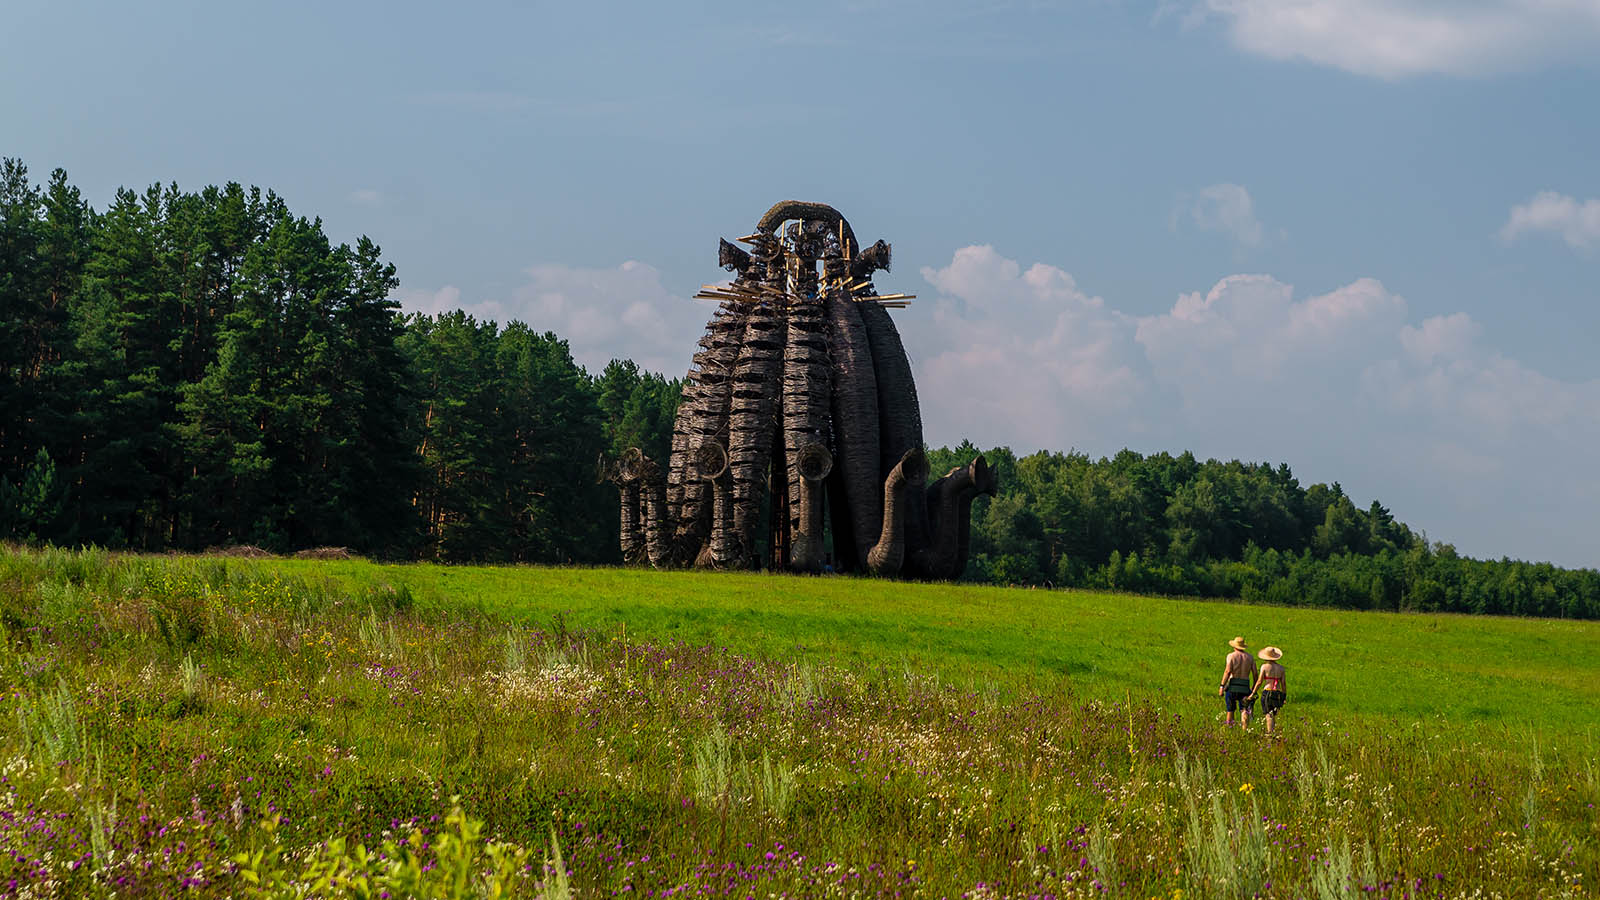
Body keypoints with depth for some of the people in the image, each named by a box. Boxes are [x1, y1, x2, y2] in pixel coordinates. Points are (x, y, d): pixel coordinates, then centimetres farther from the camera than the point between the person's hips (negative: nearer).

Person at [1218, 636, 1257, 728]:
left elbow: (1228, 671, -14)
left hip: (1232, 686, -2)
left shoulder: (1231, 656, -2)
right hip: (1245, 687, 2)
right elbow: (1255, 673, 5)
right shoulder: (1250, 657, 9)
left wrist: (1222, 686, -13)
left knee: (1230, 710, 13)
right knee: (1243, 710, -2)